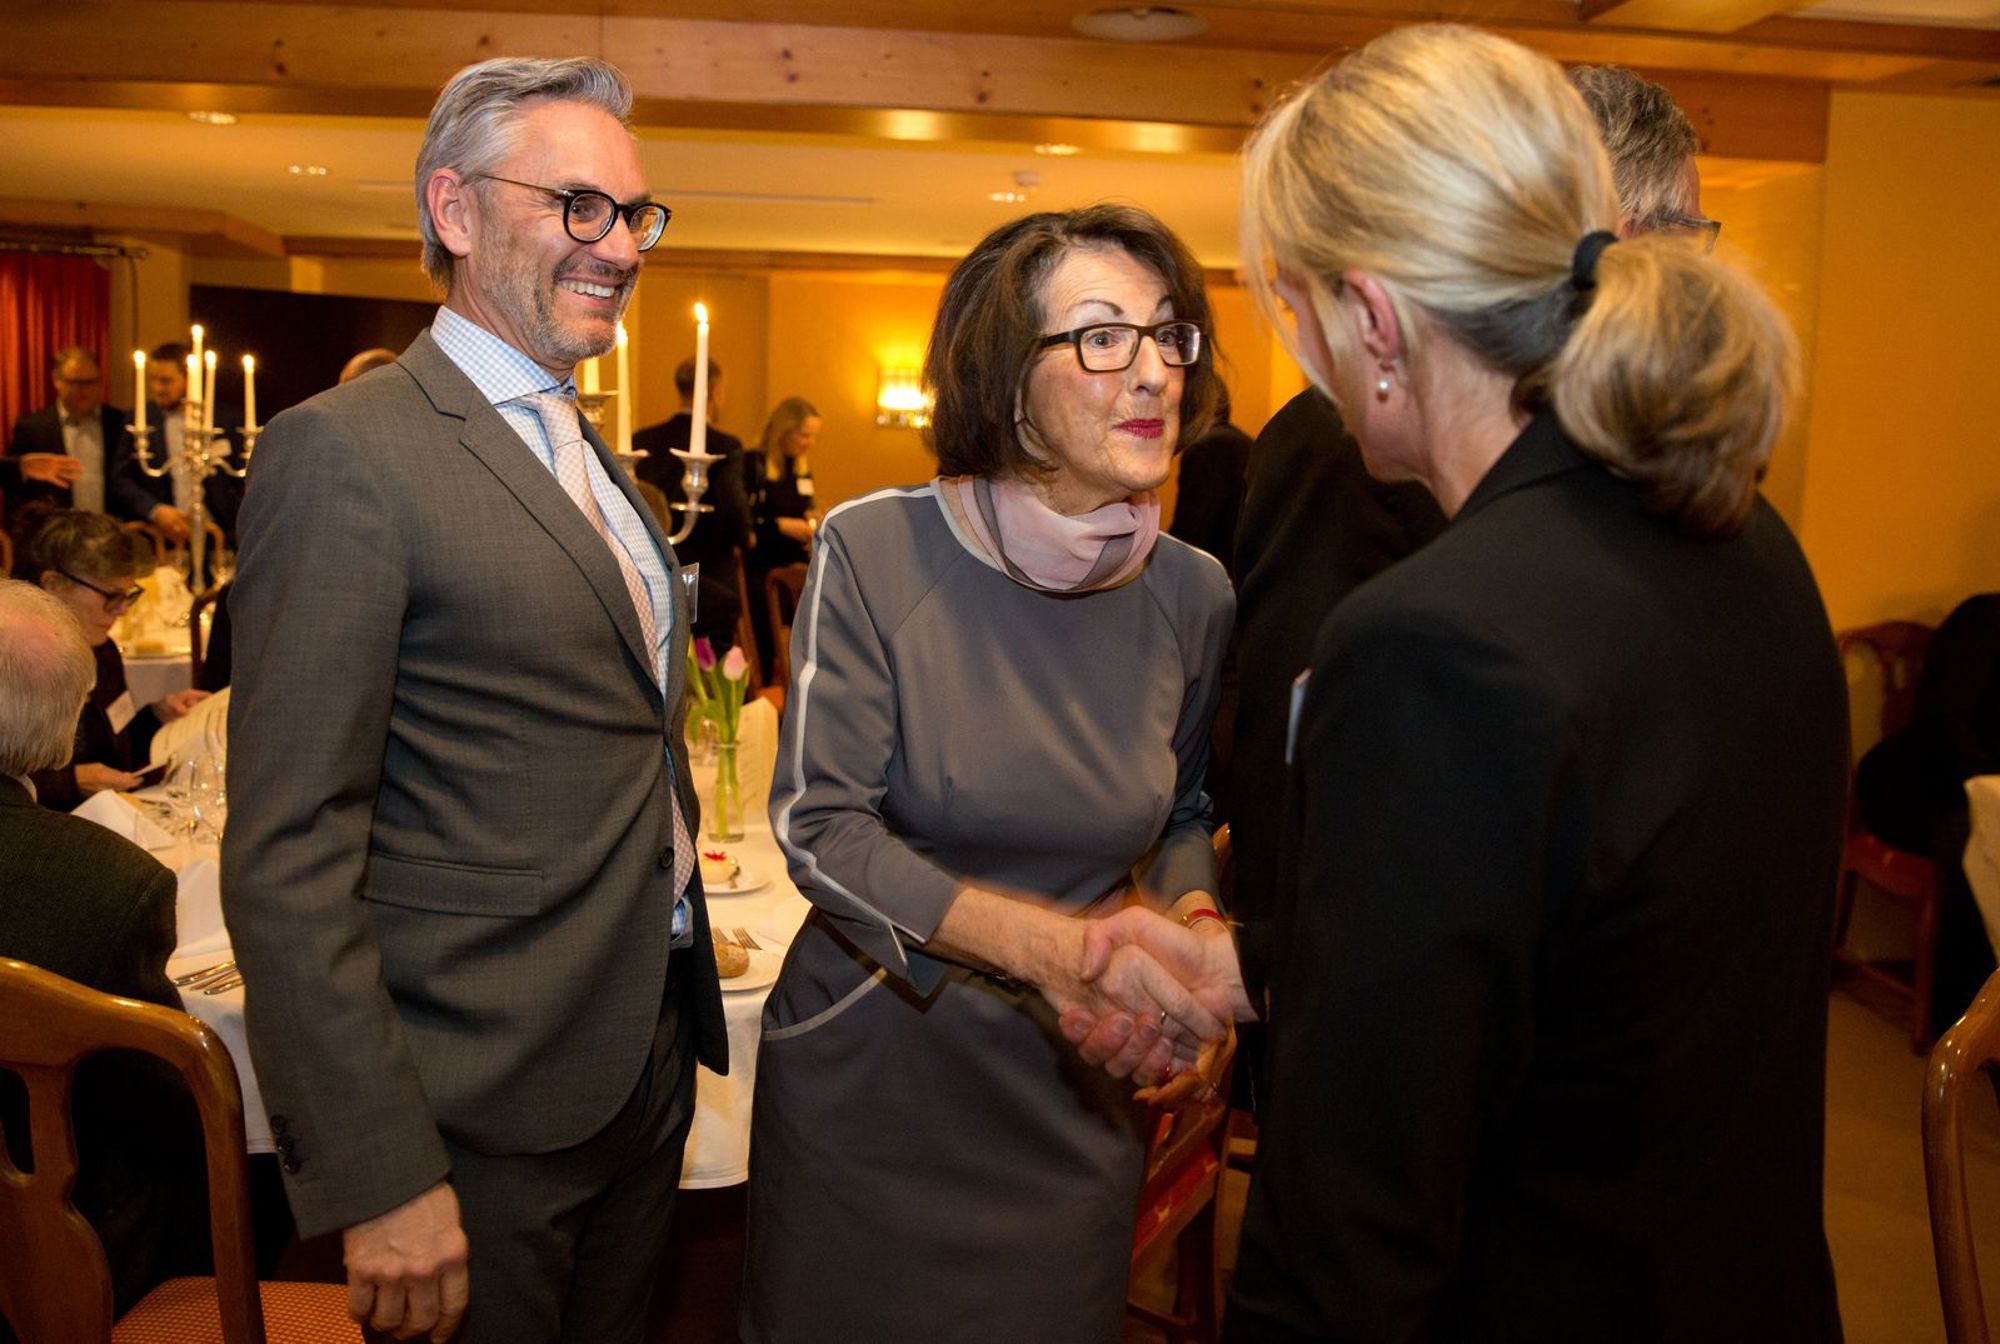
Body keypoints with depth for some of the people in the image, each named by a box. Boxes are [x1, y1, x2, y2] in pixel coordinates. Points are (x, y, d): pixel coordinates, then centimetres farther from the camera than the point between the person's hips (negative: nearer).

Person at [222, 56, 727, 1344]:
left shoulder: (589, 456, 11)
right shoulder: (344, 451, -15)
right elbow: (288, 856, -19)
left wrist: (678, 1014, 17)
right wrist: (379, 1176, -20)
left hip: (649, 1063, 8)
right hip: (483, 1120, -8)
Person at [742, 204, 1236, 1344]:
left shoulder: (1195, 594, -5)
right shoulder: (873, 551, -16)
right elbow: (819, 826, -18)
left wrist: (1192, 919, -13)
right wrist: (1053, 946, -29)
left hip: (1076, 1097, 3)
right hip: (870, 1076, -2)